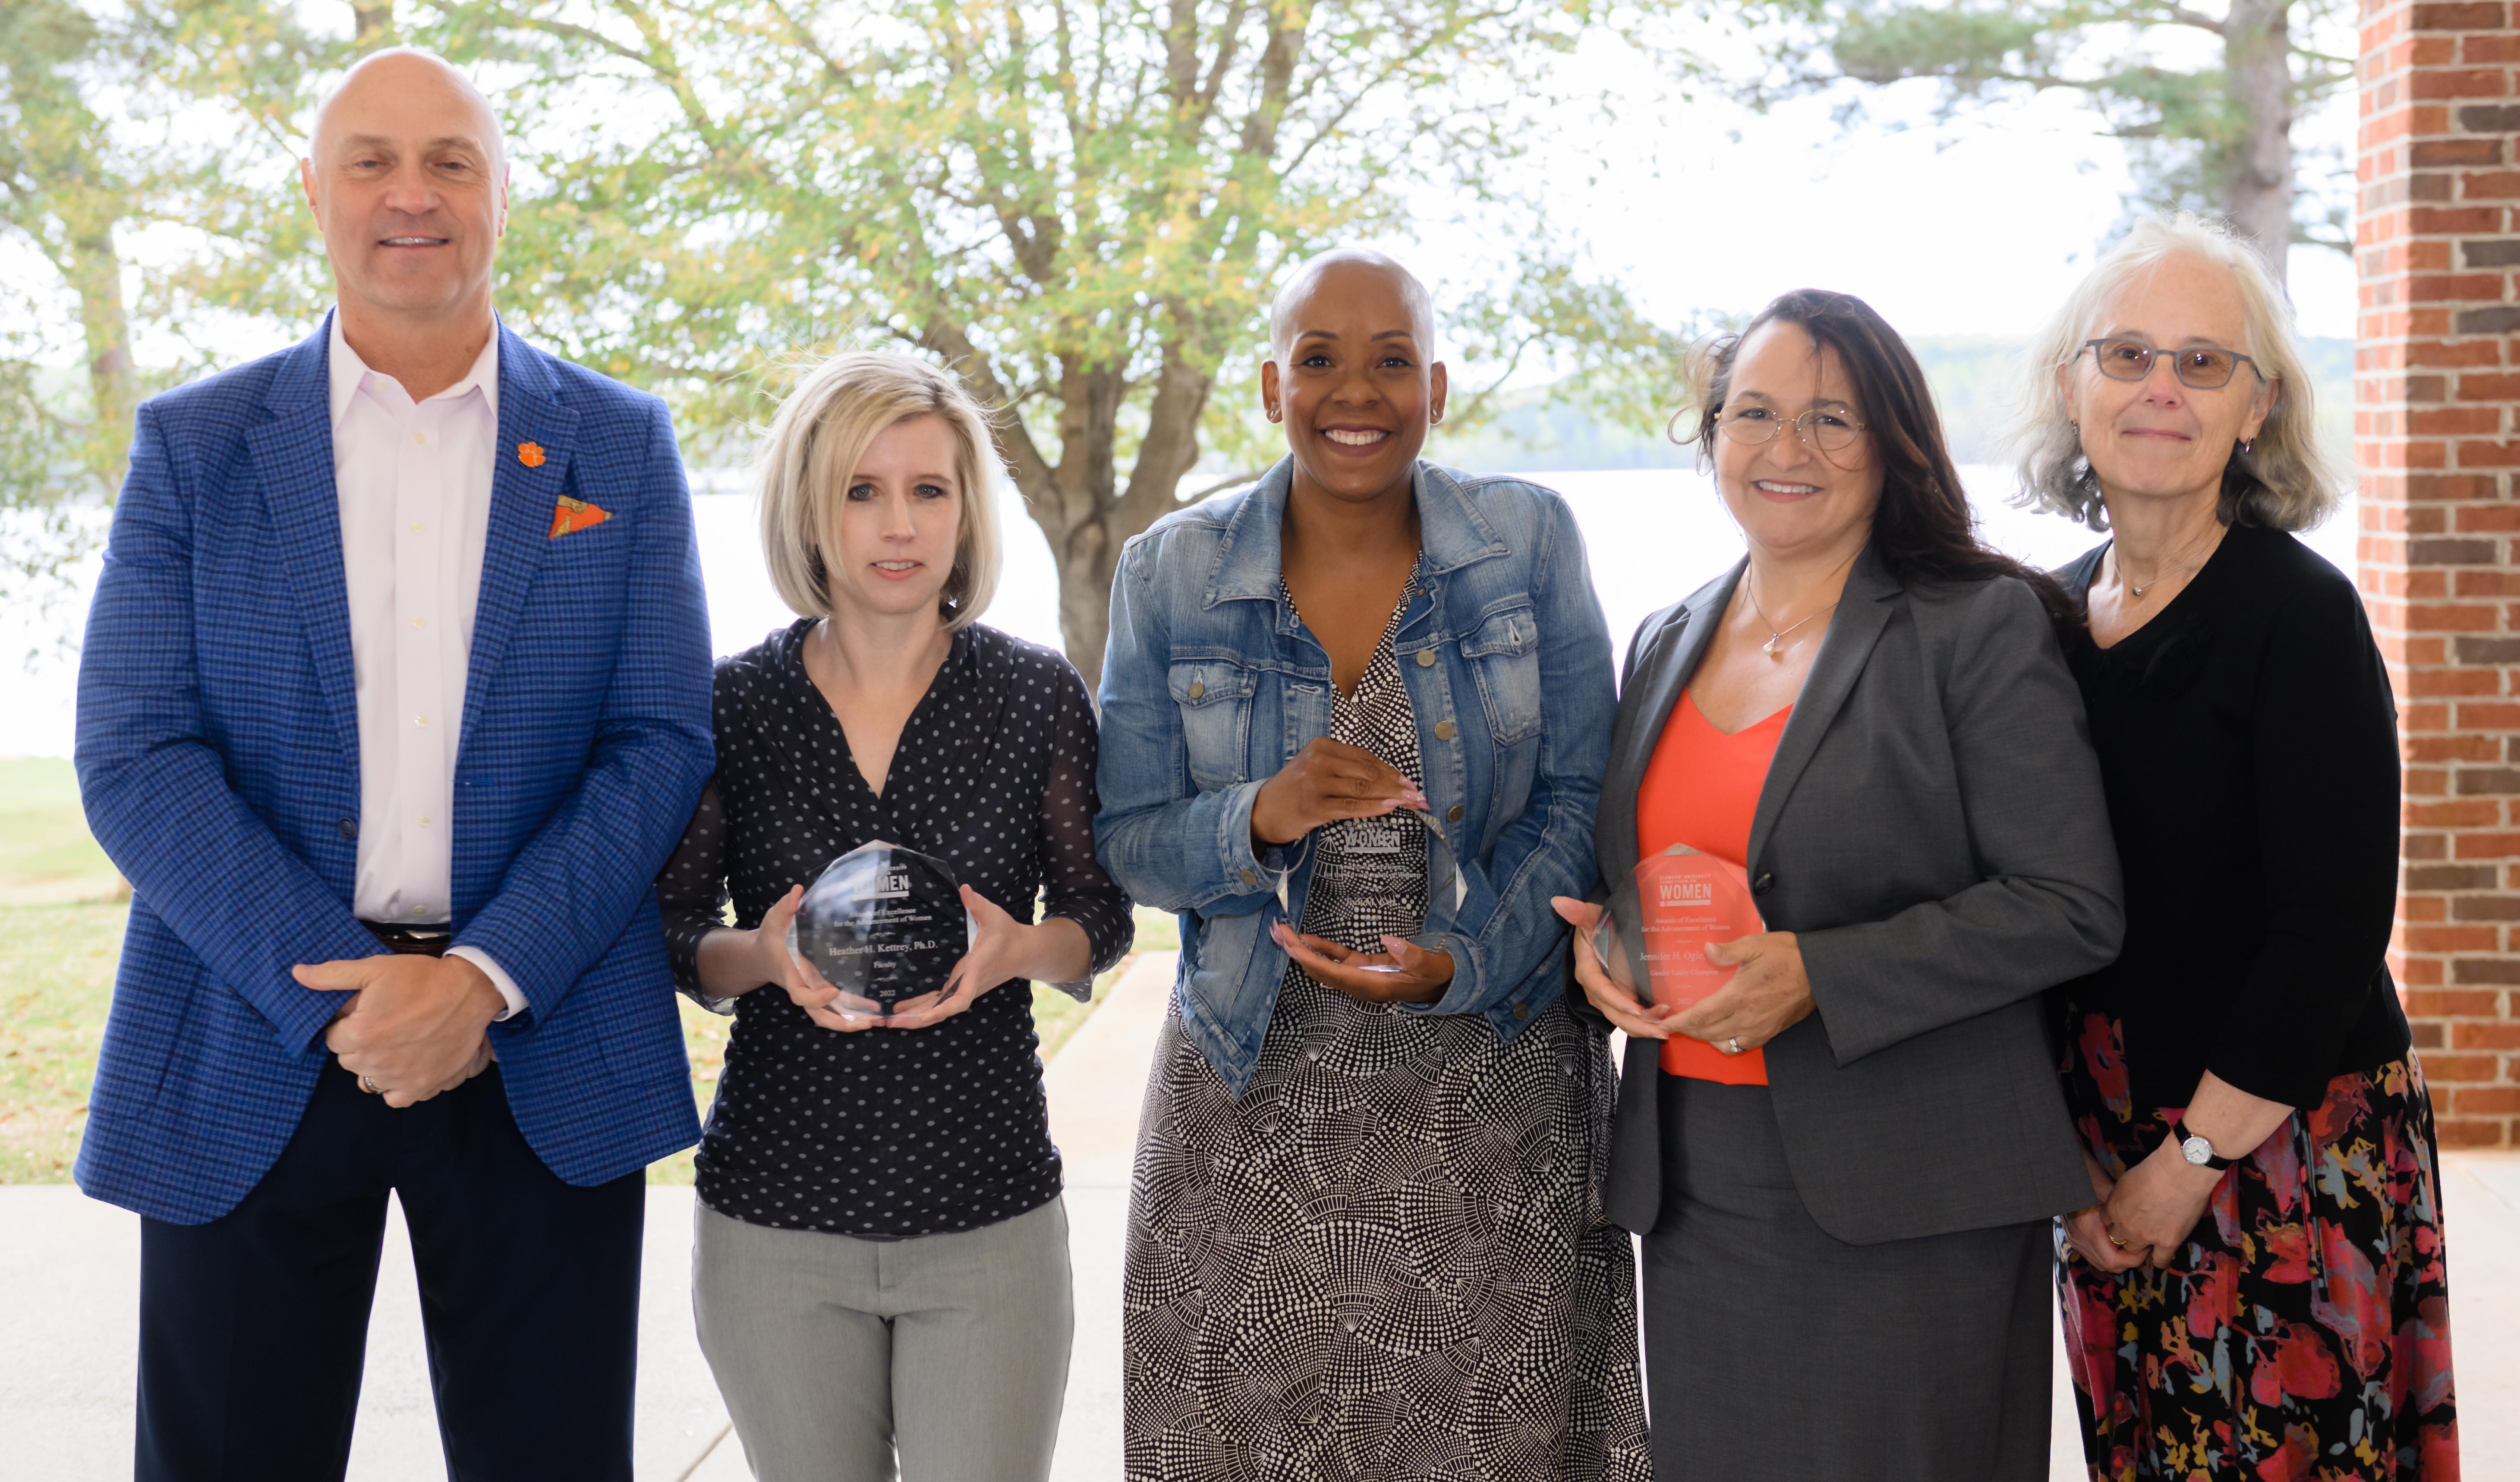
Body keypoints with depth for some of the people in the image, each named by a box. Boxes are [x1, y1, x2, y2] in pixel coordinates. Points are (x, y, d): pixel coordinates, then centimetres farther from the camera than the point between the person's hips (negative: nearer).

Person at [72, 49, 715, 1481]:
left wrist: (483, 979, -13)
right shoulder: (195, 444, 5)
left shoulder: (621, 446, 6)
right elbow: (135, 757, -3)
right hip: (252, 1046, 0)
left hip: (544, 1056, 0)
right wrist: (345, 995, -14)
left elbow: (662, 745, -1)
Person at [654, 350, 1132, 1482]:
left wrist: (1017, 949, -16)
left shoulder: (1039, 698, 0)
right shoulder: (731, 705, 0)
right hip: (775, 1219, 1)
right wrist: (764, 954, -16)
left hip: (988, 1216, 0)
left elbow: (1100, 923, 5)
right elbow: (673, 942, 5)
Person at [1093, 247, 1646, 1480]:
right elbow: (1129, 842, 1)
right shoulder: (1170, 573, 0)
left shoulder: (1531, 542, -1)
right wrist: (1260, 818, -19)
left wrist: (1462, 962, -14)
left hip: (1494, 1076, 0)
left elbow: (1578, 800, 0)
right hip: (1256, 1092, 1)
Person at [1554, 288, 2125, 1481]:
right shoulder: (1665, 645, 13)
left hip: (1910, 1205, -5)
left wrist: (1816, 977, -19)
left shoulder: (1982, 631, -5)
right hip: (1695, 1188, 5)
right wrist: (1596, 941, -1)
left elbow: (2070, 908, -11)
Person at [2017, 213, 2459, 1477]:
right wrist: (2067, 1159, 1)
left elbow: (2335, 931, -16)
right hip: (2104, 1157, 6)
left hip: (2284, 1139, -6)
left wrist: (2193, 1160, -13)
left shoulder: (2299, 613, -12)